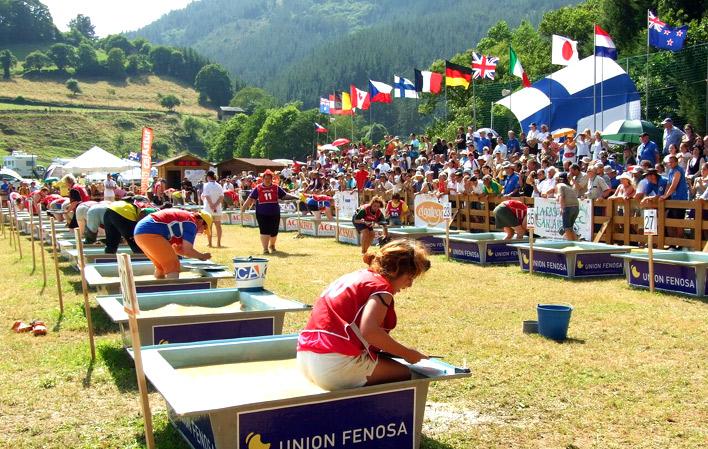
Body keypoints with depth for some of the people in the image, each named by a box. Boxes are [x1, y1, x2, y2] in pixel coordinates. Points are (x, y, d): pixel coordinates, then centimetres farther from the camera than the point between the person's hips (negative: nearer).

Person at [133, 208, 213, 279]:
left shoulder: (183, 217, 24)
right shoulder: (191, 223, -3)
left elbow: (176, 248, 27)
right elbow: (188, 251, -9)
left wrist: (198, 256, 25)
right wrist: (202, 256, 8)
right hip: (150, 233, -10)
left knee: (161, 265, 22)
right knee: (173, 265, -5)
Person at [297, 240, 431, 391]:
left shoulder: (356, 276, 19)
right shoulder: (381, 286, -6)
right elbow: (369, 331, -22)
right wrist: (406, 353, -11)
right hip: (336, 365, -9)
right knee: (405, 374, 3)